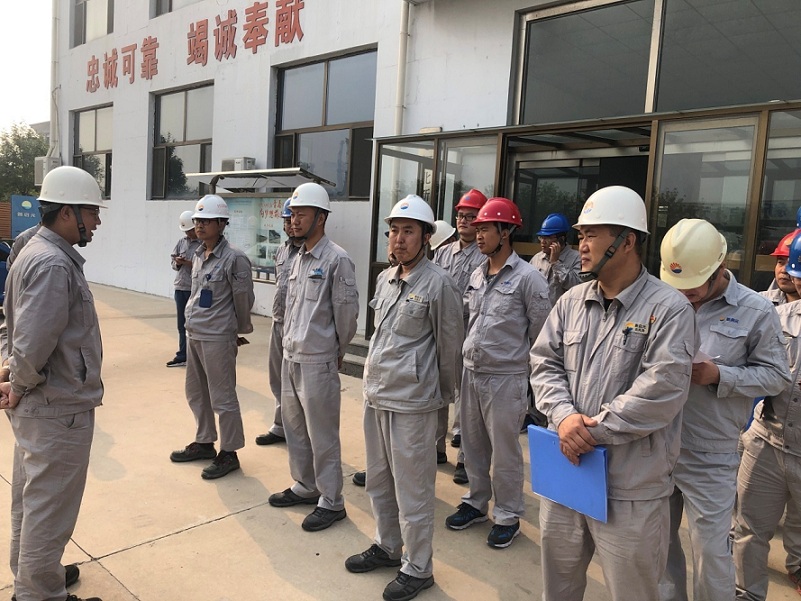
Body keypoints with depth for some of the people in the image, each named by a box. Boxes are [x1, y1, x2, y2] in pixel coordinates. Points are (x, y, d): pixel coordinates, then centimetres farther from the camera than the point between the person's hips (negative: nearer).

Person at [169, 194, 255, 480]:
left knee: (222, 398, 2)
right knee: (196, 393, 19)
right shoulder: (198, 255, 9)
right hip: (193, 334, 9)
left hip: (217, 338, -8)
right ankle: (204, 442, 37)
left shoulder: (234, 258, -15)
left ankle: (229, 453, 16)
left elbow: (244, 299, -8)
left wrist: (240, 331, 3)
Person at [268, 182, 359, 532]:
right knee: (294, 427, 18)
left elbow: (347, 312, -11)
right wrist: (289, 341, 14)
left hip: (318, 363, -8)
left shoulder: (337, 260, -14)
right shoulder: (299, 258, 12)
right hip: (290, 358, 8)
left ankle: (331, 502, 16)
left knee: (322, 435, 1)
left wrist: (337, 353, -1)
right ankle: (305, 487, 36)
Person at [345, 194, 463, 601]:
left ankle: (418, 568, 24)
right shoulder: (384, 278, 8)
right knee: (378, 480, 21)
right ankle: (387, 546, 41)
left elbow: (449, 346, -6)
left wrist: (443, 395, 3)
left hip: (411, 402, -7)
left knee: (412, 489, 5)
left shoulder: (439, 283, -13)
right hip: (375, 394, 8)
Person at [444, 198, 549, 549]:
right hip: (471, 372, 7)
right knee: (473, 444, 17)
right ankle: (476, 503, 36)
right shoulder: (477, 275, 8)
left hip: (506, 378, -6)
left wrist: (518, 361, 0)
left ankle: (508, 516, 24)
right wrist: (472, 353, 14)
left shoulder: (528, 278, -13)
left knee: (505, 451, 6)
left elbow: (541, 333, -7)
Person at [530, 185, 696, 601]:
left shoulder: (668, 309, -12)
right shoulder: (571, 302, 6)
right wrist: (564, 416, -14)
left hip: (629, 490, -5)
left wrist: (596, 430, -19)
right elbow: (544, 364, 4)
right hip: (564, 472, 5)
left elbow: (662, 389, -21)